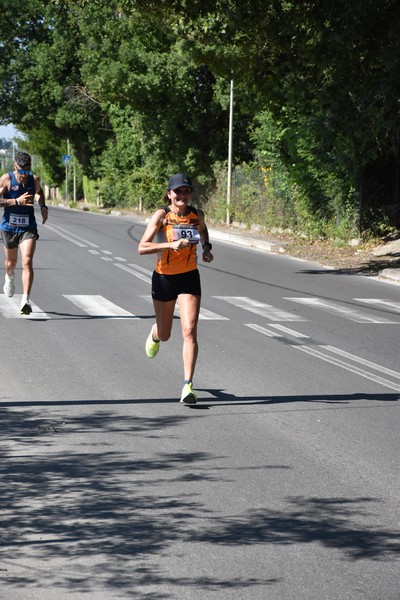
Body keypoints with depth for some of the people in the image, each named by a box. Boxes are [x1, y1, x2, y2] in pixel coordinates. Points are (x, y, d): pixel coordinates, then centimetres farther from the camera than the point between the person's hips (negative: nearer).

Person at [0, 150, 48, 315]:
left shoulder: (34, 180, -1)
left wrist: (43, 206, 5)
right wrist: (17, 201, -29)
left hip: (28, 228, 0)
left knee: (27, 262, -17)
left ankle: (25, 300, -21)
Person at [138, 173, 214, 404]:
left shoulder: (197, 215, -2)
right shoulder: (162, 215, -14)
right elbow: (142, 248, -22)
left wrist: (207, 248, 5)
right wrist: (171, 245, -33)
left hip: (189, 278, 1)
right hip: (164, 279, -1)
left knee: (190, 331, -14)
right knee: (165, 335, 15)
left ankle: (188, 386, -13)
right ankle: (155, 334, 55)